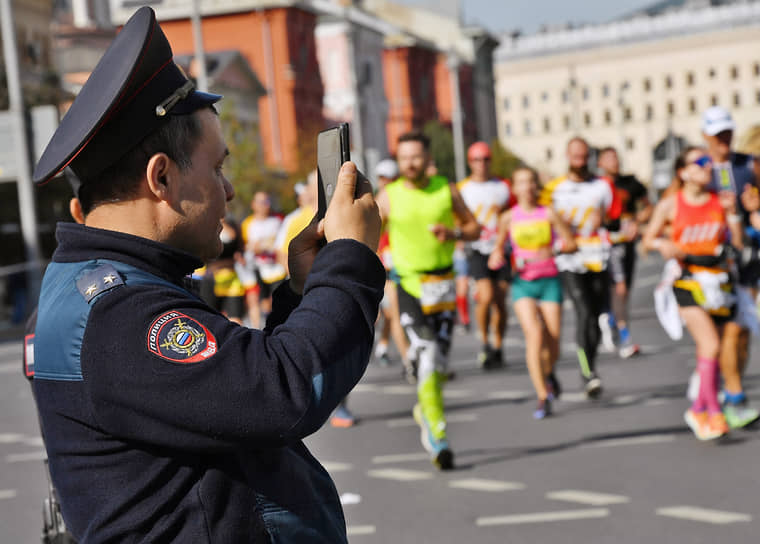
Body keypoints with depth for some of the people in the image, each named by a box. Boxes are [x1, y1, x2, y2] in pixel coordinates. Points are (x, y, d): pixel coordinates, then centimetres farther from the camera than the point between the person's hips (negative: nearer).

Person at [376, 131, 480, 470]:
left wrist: (453, 233, -11)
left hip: (443, 285, 3)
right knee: (428, 354, -18)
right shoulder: (389, 196, -2)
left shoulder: (446, 190, 3)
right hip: (409, 286, -3)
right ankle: (437, 435, -16)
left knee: (440, 363, 8)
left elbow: (474, 228, 10)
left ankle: (424, 409, 38)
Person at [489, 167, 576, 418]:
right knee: (534, 334, -19)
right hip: (522, 283, 0)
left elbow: (571, 243, 1)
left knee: (552, 344, 0)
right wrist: (497, 258, -9)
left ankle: (548, 373, 37)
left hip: (549, 281, 1)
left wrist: (550, 251, -16)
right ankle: (543, 398, -15)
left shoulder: (548, 214, -1)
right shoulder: (509, 218, 2)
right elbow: (498, 248, 13)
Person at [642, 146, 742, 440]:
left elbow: (738, 242, 3)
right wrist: (663, 245, -15)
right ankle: (714, 412, -10)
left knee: (708, 349, 8)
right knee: (711, 345, -17)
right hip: (688, 279, -4)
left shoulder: (719, 201, 5)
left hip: (719, 278, 4)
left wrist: (732, 212, -8)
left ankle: (698, 410, 23)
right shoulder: (670, 205, -1)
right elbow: (648, 239, 6)